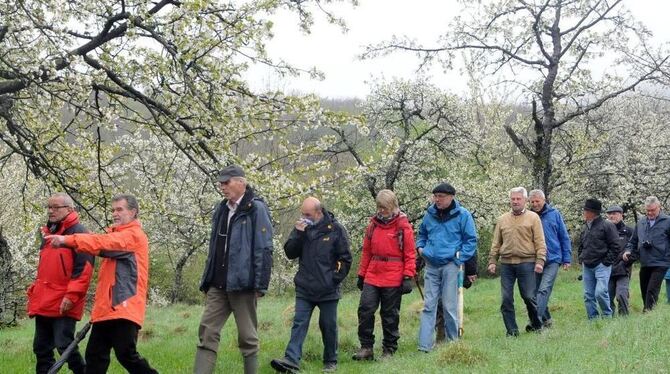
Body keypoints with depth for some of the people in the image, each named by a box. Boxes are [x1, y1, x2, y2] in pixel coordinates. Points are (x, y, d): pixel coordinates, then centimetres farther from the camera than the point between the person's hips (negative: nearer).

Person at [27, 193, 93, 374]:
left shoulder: (78, 232, -6)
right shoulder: (49, 234, 20)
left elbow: (84, 268, -15)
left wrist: (72, 295, -22)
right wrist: (34, 293, 19)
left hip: (63, 304, -8)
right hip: (44, 304, 9)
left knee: (64, 345, -12)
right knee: (41, 347, 9)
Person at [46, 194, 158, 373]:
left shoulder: (135, 235, -7)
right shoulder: (117, 236, 25)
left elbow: (103, 243, -20)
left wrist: (68, 240, -27)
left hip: (124, 309, -9)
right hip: (106, 310, 9)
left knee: (126, 354, -12)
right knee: (95, 356, 5)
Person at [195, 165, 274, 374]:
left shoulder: (256, 210, -7)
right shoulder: (221, 210, 15)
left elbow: (263, 250, -11)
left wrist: (260, 286, -15)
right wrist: (207, 282, 17)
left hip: (242, 284, -6)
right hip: (218, 286, 7)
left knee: (247, 338, 3)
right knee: (207, 333, -2)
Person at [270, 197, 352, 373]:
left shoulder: (335, 229, -5)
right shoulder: (301, 227, 5)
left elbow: (345, 259, -1)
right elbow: (290, 253, 0)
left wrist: (335, 278, -6)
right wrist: (299, 234, -13)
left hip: (328, 290, -2)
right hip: (304, 289, 2)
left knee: (328, 326, 7)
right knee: (299, 324, -5)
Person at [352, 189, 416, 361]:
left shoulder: (403, 226, -3)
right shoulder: (373, 225, 10)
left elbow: (410, 255, -4)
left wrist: (408, 277, -11)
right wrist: (362, 275, 15)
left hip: (393, 279, -4)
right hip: (372, 277, 4)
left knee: (390, 315, 5)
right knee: (365, 309, -6)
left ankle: (389, 350, 16)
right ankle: (366, 347, 4)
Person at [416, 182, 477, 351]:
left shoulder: (462, 215, -2)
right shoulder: (430, 214, 10)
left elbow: (471, 240, 0)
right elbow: (422, 234, 26)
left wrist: (459, 258, -8)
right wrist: (420, 247, 7)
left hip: (450, 266, -4)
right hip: (431, 266, 4)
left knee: (449, 306, 0)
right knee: (428, 306, 0)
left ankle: (453, 342, 14)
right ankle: (425, 346, -2)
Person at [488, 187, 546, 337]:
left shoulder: (533, 218, 4)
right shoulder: (502, 219, 14)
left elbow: (540, 243, -1)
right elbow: (496, 243, 15)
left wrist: (540, 261, -10)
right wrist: (492, 261, 6)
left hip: (526, 263, -3)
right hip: (506, 264, 3)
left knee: (529, 296, 0)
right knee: (506, 299, 0)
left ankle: (536, 325, 21)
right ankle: (512, 330, 7)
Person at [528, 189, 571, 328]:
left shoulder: (554, 214, 2)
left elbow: (564, 237, 6)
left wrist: (567, 259, 2)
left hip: (552, 260, -3)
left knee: (544, 290, -15)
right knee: (535, 292, 8)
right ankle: (546, 319, 22)